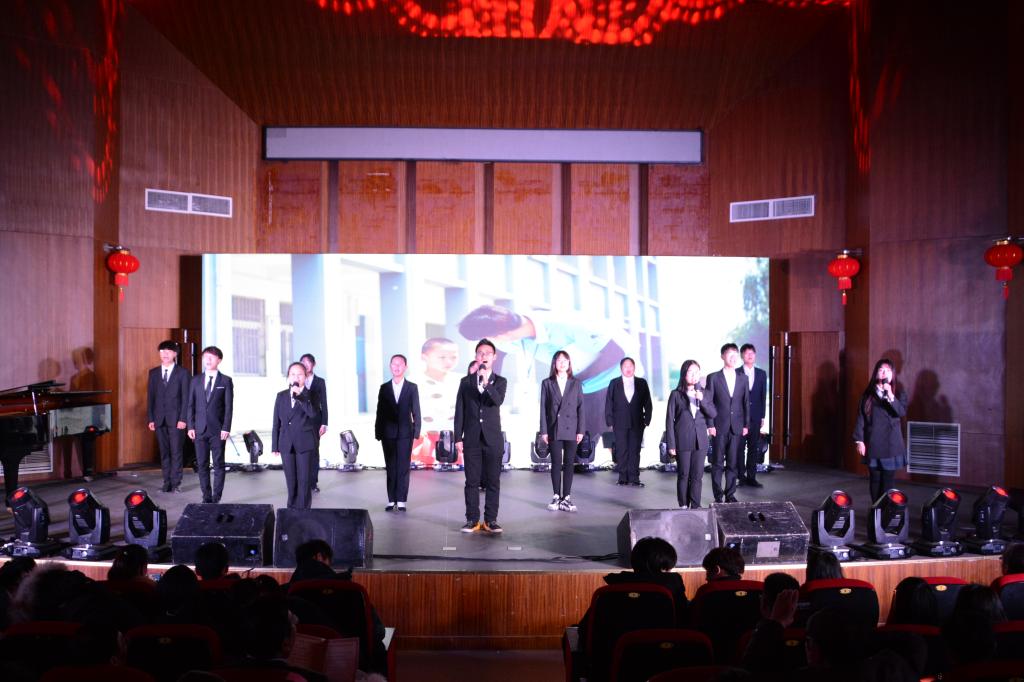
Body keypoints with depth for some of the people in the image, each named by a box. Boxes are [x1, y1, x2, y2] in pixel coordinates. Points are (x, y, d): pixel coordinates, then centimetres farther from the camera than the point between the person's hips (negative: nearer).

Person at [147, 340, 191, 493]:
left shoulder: (183, 373, 1)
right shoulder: (153, 373, 12)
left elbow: (186, 397, -3)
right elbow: (150, 396, 10)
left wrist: (183, 419, -10)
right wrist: (151, 419, 3)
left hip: (176, 419, -3)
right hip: (159, 419, 4)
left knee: (176, 452, -2)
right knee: (164, 452, 7)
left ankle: (176, 483, 3)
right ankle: (167, 482, 12)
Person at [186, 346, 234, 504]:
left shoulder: (226, 381, 1)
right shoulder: (196, 380, 10)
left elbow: (229, 406, -2)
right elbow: (190, 405, 9)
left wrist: (226, 428, -9)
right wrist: (190, 426, 1)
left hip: (218, 430, -3)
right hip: (200, 429, 3)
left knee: (218, 464, 0)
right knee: (202, 465, 5)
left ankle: (216, 498, 6)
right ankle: (206, 498, 13)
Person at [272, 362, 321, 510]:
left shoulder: (310, 395, 1)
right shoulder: (281, 396, 10)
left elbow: (314, 413, -19)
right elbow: (276, 422, 11)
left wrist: (299, 396, -24)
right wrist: (275, 445, 7)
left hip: (305, 444, -3)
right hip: (287, 444, 3)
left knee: (304, 481, -1)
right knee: (291, 481, 8)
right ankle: (292, 510, 18)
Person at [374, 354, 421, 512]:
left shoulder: (412, 387, 4)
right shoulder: (384, 387, 7)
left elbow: (416, 411, 2)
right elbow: (380, 411, 7)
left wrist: (416, 432, -4)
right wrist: (378, 432, 3)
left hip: (405, 433, -1)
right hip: (388, 434, 1)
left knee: (403, 468, -1)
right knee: (391, 468, 5)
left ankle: (401, 501, 3)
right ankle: (391, 500, 9)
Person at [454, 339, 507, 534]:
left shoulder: (500, 381, 6)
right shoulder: (466, 381, 8)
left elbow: (498, 400, -15)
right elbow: (459, 411, 6)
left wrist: (486, 383, -29)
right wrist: (458, 438, 0)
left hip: (493, 439, 0)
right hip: (472, 439, 1)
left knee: (493, 481, 2)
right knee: (472, 481, 2)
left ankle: (490, 520, 8)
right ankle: (472, 520, 9)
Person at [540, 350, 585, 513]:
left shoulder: (575, 383, 6)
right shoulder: (547, 383, 4)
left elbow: (580, 407, 5)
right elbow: (543, 408, 2)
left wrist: (580, 430, -2)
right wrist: (544, 431, -3)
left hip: (571, 430, 1)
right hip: (554, 430, -1)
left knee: (569, 464, 3)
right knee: (556, 464, 2)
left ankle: (566, 498, 8)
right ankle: (556, 497, 9)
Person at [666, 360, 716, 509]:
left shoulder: (703, 393, 9)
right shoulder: (676, 394, -2)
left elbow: (713, 413, 1)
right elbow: (669, 420, -2)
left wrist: (702, 399, -15)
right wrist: (671, 444, -6)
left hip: (700, 441, 3)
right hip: (683, 442, -3)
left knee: (697, 476, 3)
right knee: (683, 476, 2)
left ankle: (695, 506, 9)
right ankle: (683, 506, 12)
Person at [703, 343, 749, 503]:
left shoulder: (742, 379, 9)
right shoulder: (713, 378, -2)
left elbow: (746, 403, 11)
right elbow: (707, 403, -4)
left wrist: (746, 424, 5)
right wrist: (710, 425, -9)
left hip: (736, 428, 3)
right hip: (719, 427, -3)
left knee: (733, 463, 6)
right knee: (717, 463, 2)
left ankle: (730, 494, 16)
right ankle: (718, 496, 10)